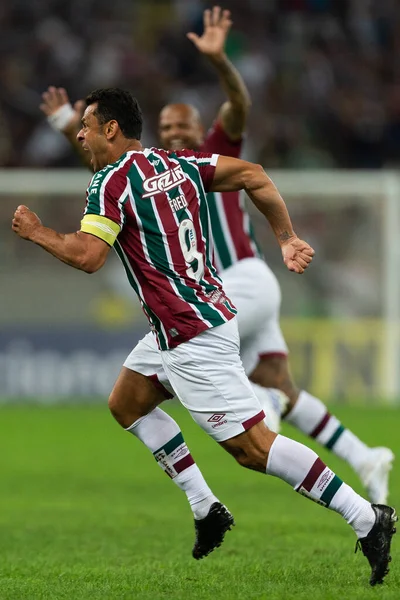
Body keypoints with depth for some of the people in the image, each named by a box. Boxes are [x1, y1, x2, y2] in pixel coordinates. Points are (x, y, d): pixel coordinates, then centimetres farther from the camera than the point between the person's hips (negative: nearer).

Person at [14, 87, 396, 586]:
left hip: (192, 336, -10)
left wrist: (36, 232, -5)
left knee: (251, 445, -9)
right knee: (125, 403, 22)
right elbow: (254, 176, 6)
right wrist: (287, 239, 9)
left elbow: (87, 256, -22)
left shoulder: (111, 181, -13)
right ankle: (208, 509, 20)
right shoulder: (177, 164, 11)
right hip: (208, 313, 10)